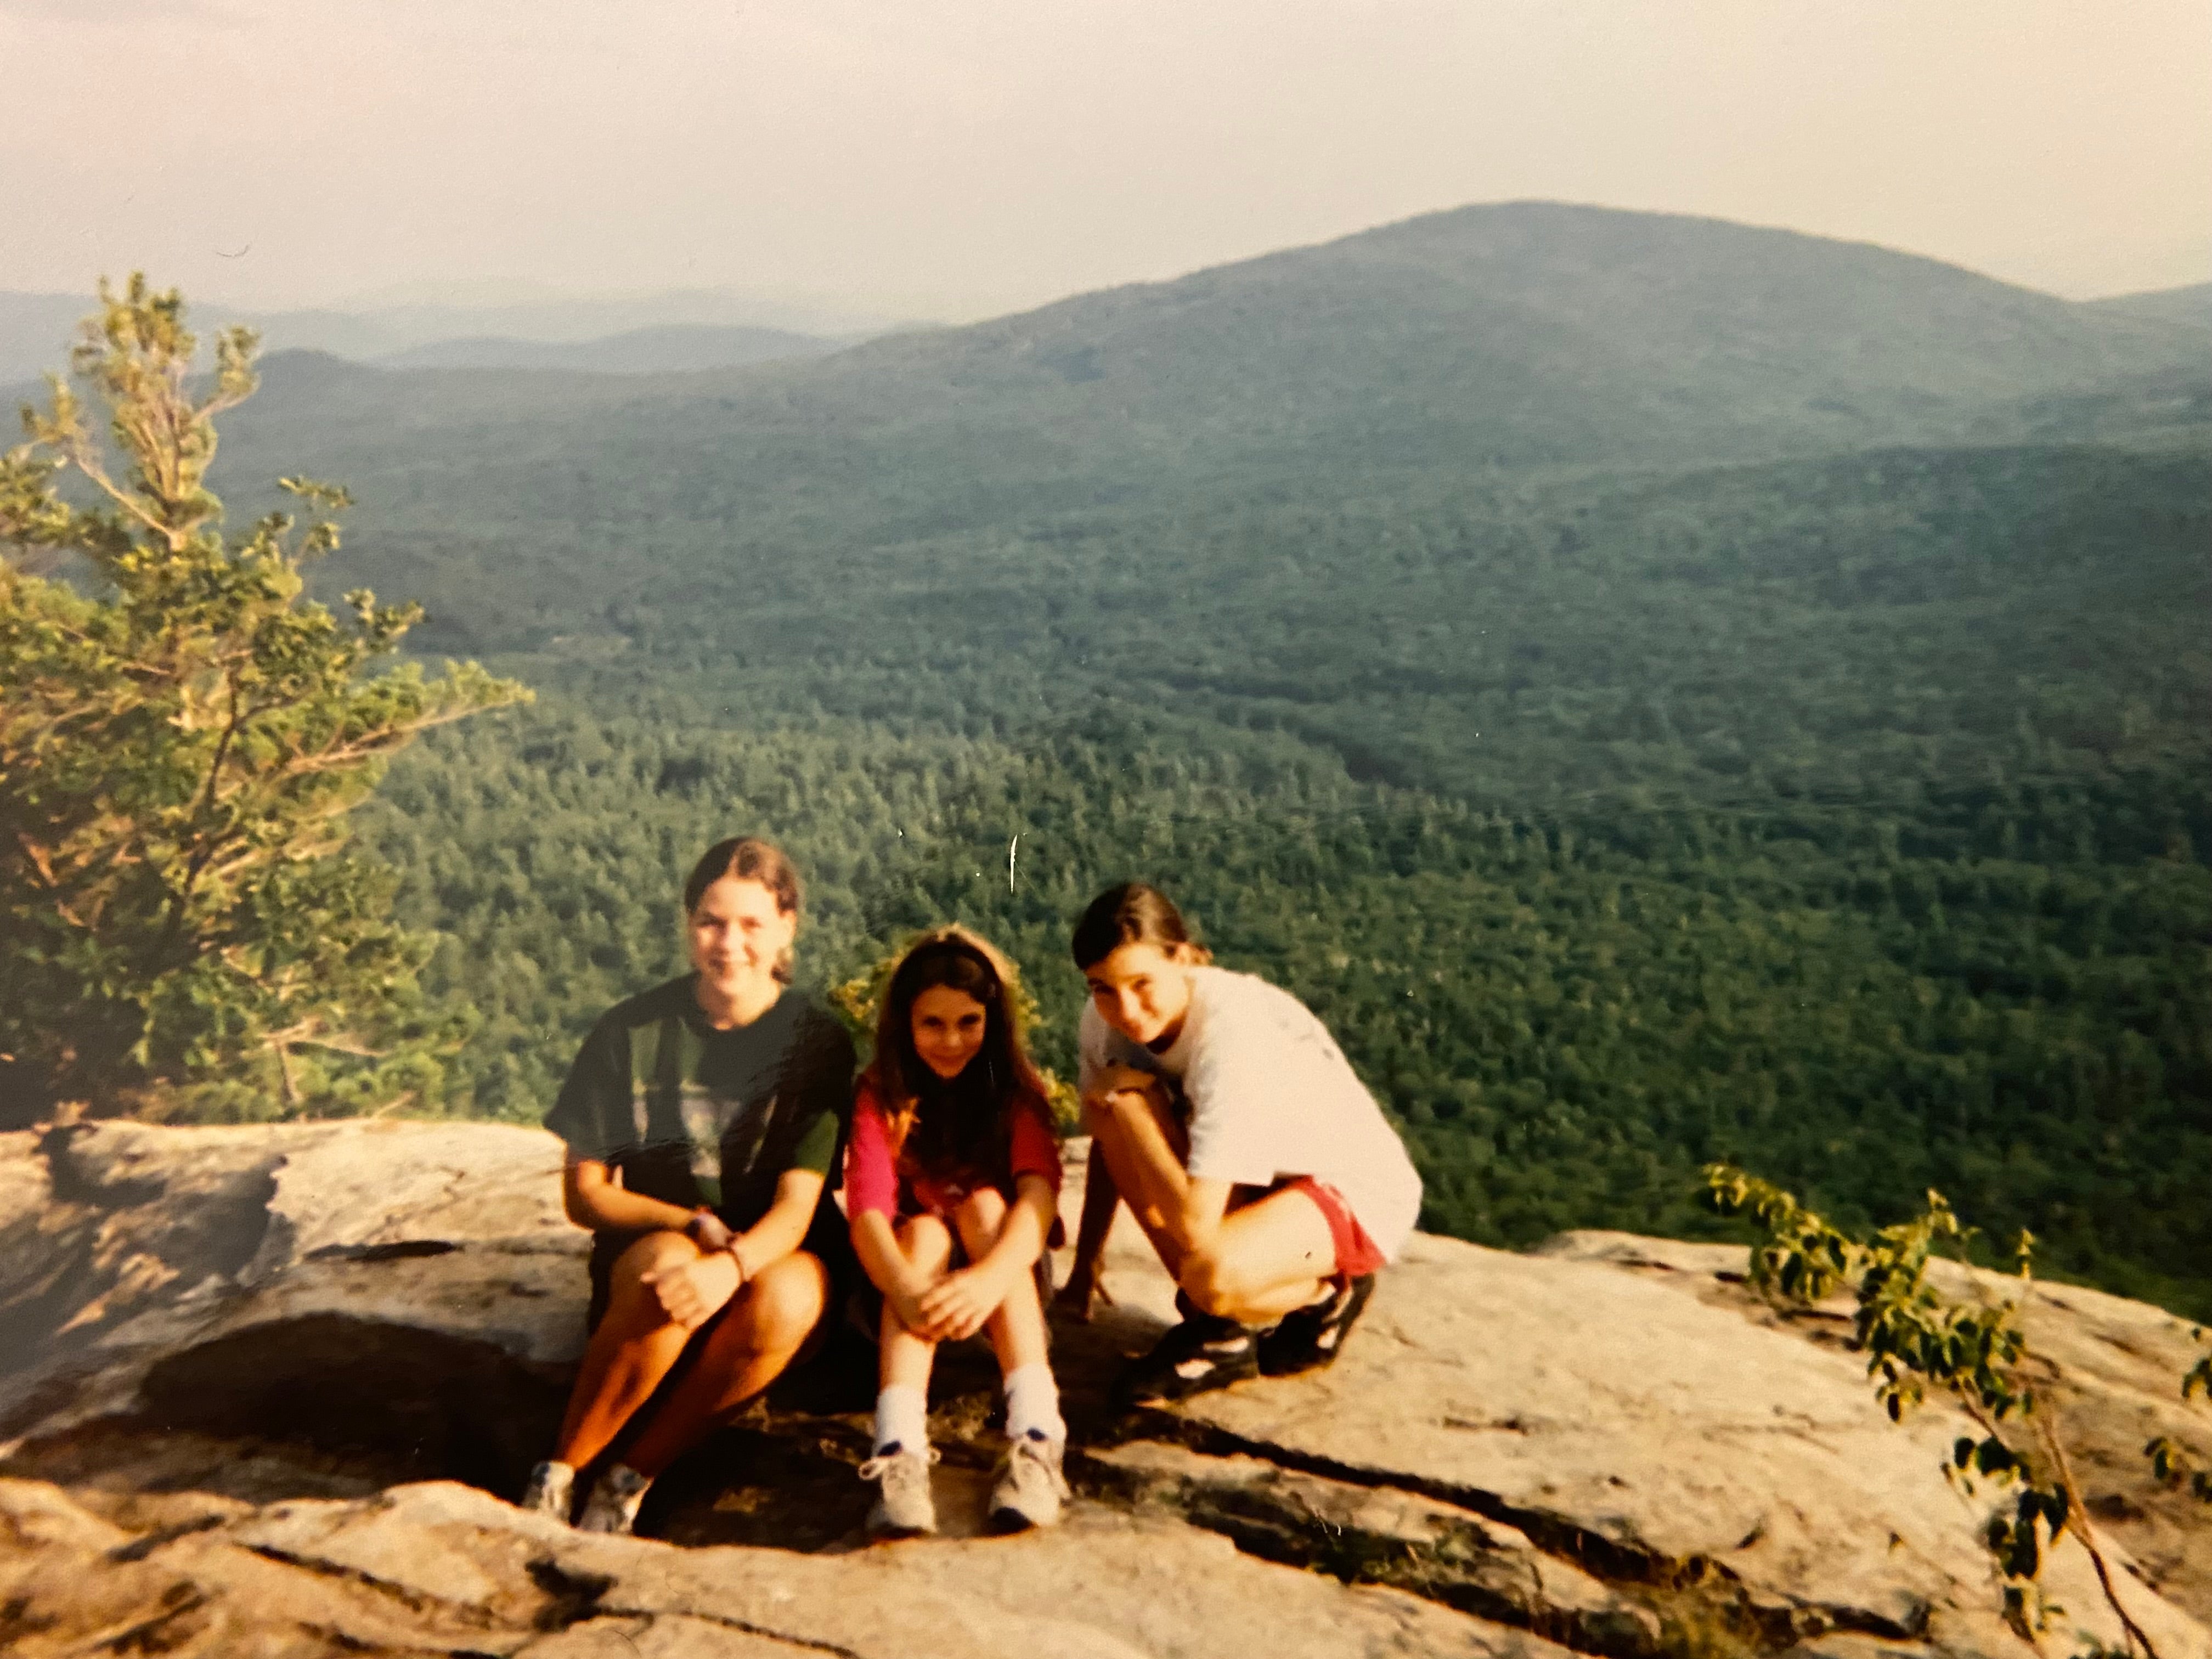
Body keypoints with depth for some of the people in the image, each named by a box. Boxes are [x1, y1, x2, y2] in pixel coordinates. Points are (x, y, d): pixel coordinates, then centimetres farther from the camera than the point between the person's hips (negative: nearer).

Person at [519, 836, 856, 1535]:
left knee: (790, 1297, -34)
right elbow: (583, 1194, 1)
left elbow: (797, 1205, -13)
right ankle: (558, 1473, -14)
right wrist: (693, 1225, -15)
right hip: (645, 1250, 0)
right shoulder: (631, 1032, -3)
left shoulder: (817, 1042, -6)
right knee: (667, 1268, -35)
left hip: (768, 1260, 0)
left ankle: (632, 1476, -15)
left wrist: (732, 1265, -35)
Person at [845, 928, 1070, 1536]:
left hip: (1011, 1281, 1)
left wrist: (989, 1278, -48)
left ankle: (1036, 1435, -46)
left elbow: (1039, 1192, -26)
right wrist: (908, 1291, -48)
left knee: (983, 1205, -28)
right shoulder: (881, 1092, -10)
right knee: (925, 1231, -30)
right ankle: (899, 1451, -54)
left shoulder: (1015, 1085, -8)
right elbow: (868, 1210, -26)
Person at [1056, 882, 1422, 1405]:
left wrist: (1126, 1096, -29)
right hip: (1255, 1180, 7)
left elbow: (1196, 1226, -39)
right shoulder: (1108, 1020, -13)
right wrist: (1083, 1267, 10)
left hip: (1354, 1196, -7)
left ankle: (1324, 1296, 1)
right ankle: (1216, 1326, -6)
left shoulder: (1233, 1035, -34)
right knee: (1122, 1110, -21)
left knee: (1213, 1275, -37)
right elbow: (1108, 1146, 6)